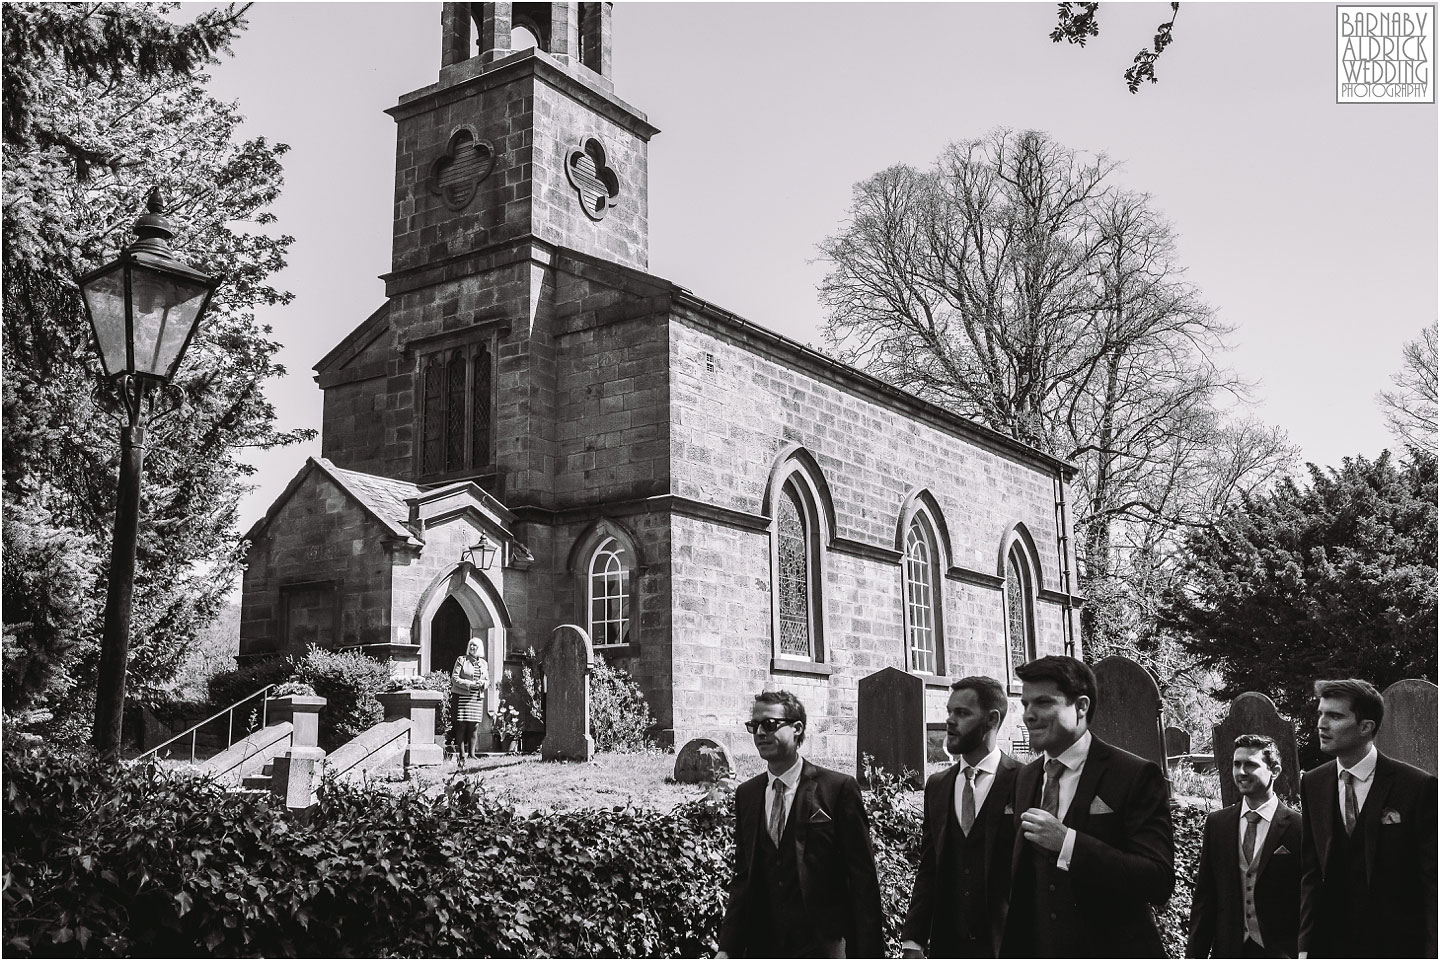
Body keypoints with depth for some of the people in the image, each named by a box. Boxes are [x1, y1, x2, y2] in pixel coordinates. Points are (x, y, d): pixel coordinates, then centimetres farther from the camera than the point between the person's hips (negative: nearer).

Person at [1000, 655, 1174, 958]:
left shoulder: (1136, 776, -11)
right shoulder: (1024, 778, 7)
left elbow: (1159, 881, -20)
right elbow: (1022, 882, 11)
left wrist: (1067, 842, -26)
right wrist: (1012, 952, 2)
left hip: (1112, 949, -4)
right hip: (1035, 950, 5)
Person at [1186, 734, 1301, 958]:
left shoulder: (1297, 826, -6)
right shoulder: (1216, 823, 6)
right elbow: (1205, 897, 8)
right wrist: (1195, 954, 4)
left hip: (1281, 952, -3)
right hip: (1228, 950, 3)